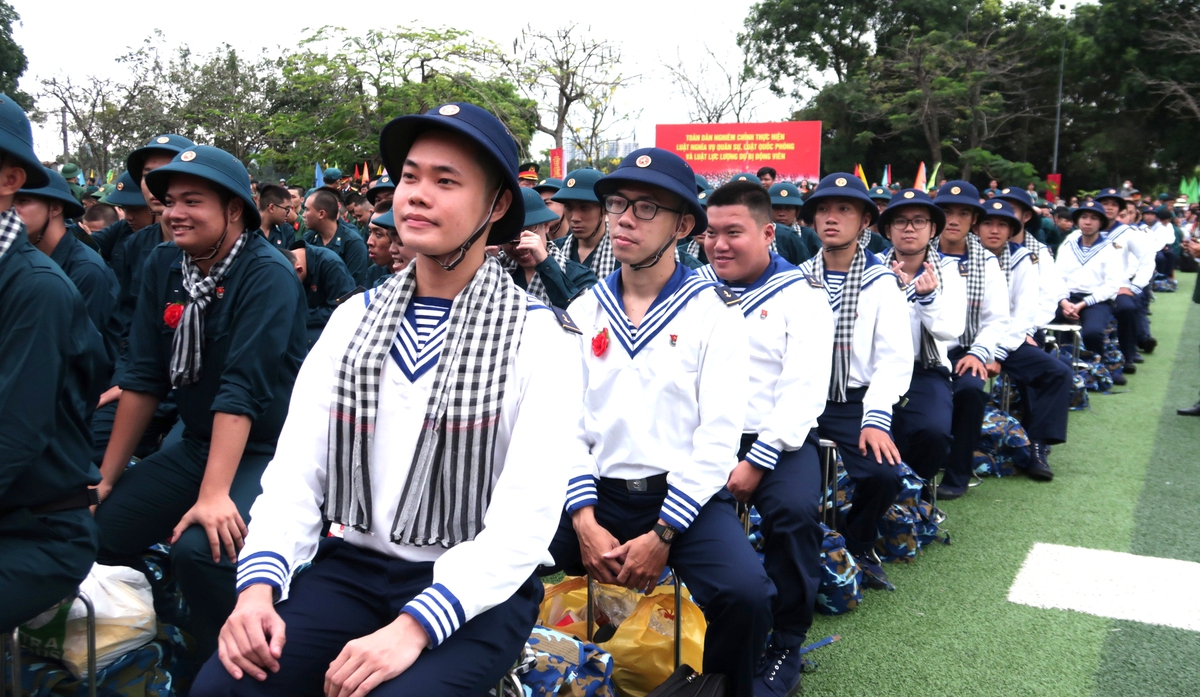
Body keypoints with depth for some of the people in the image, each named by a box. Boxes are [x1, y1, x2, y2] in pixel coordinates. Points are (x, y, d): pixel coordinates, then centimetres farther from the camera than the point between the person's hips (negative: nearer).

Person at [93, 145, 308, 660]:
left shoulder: (267, 274, -17)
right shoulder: (162, 265, 4)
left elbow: (242, 388, -25)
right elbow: (144, 376, 5)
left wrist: (214, 494, -30)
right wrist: (106, 477, 4)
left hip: (267, 450, -7)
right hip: (195, 444, 7)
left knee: (200, 548, -29)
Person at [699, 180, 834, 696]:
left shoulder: (801, 299, 3)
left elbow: (803, 391, -7)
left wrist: (756, 463, -17)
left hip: (774, 440, -2)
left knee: (795, 511, -31)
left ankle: (786, 647, -6)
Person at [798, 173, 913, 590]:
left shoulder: (880, 282, 5)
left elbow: (894, 357, -4)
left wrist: (876, 418, -18)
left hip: (854, 403, -1)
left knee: (883, 475, -24)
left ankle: (857, 546, 10)